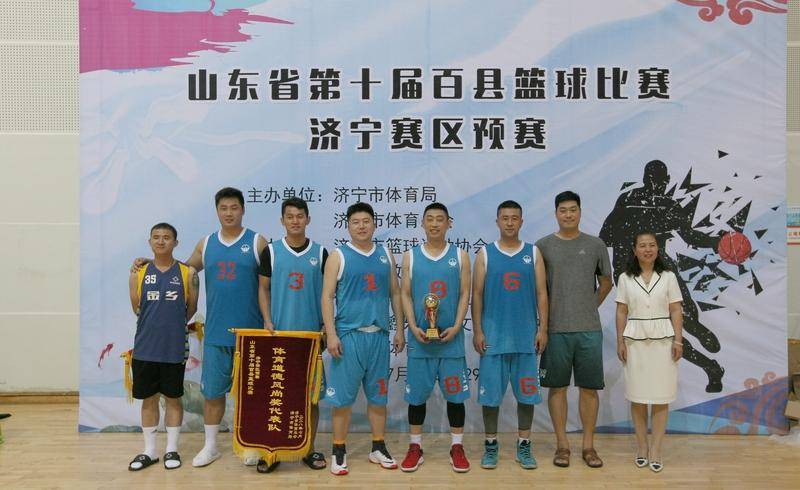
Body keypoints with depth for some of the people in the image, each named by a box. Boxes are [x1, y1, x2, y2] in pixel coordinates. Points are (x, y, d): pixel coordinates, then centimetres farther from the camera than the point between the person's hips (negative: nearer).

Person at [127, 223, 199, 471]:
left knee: (173, 398, 9)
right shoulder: (138, 273, 2)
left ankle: (172, 450, 22)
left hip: (175, 348, -2)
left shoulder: (188, 273, -3)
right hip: (145, 348, 2)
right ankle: (149, 451, 25)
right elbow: (136, 308, 8)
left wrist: (172, 324, 8)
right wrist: (156, 324, 5)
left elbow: (191, 309, 4)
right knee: (148, 399, 11)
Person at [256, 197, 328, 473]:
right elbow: (263, 289, 5)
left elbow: (327, 292, 7)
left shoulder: (319, 252, 4)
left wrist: (325, 326, -1)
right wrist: (267, 321, -7)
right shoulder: (271, 251, 2)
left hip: (311, 334, 1)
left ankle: (309, 449, 19)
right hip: (278, 333, 0)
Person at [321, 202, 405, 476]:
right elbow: (327, 297, -5)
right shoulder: (338, 256, -1)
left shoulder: (385, 255, 10)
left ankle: (378, 448, 24)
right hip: (348, 335, -3)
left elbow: (395, 294, 14)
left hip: (379, 335, 4)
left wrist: (400, 330, 9)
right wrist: (331, 335, -13)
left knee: (378, 394, 11)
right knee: (343, 395, 2)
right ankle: (339, 452, 14)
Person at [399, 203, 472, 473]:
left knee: (455, 395, 5)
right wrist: (414, 328, -9)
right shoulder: (410, 256, 5)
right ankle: (415, 448, 20)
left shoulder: (460, 256, 4)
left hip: (451, 337, 0)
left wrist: (456, 327, -11)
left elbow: (464, 294, 2)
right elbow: (405, 295, 3)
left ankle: (457, 448, 19)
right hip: (419, 338, 0)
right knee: (416, 395, 6)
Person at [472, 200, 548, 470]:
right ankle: (491, 445, 18)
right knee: (490, 392, 4)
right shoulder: (485, 254, 3)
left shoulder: (534, 253, 6)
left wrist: (543, 329, -2)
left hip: (526, 336, 1)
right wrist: (477, 331, -5)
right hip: (493, 336, -1)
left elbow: (541, 293, 4)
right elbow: (476, 295, 1)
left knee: (526, 392, 7)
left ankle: (524, 446, 21)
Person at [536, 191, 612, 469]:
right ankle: (562, 445, 17)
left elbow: (606, 282, 16)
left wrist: (589, 308, 11)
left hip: (589, 329, 1)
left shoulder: (595, 245, 6)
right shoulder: (543, 246, 2)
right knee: (557, 386, 5)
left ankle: (588, 445, 18)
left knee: (589, 387, 6)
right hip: (555, 329, -1)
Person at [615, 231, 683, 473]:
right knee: (637, 395, 4)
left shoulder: (668, 277, 4)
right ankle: (642, 446, 16)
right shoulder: (625, 279, 5)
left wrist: (678, 340, -5)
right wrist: (620, 342, -1)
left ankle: (655, 449, 8)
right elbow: (621, 312, 5)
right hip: (635, 340, 1)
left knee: (661, 396, 1)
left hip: (662, 340, 0)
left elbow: (676, 311, 3)